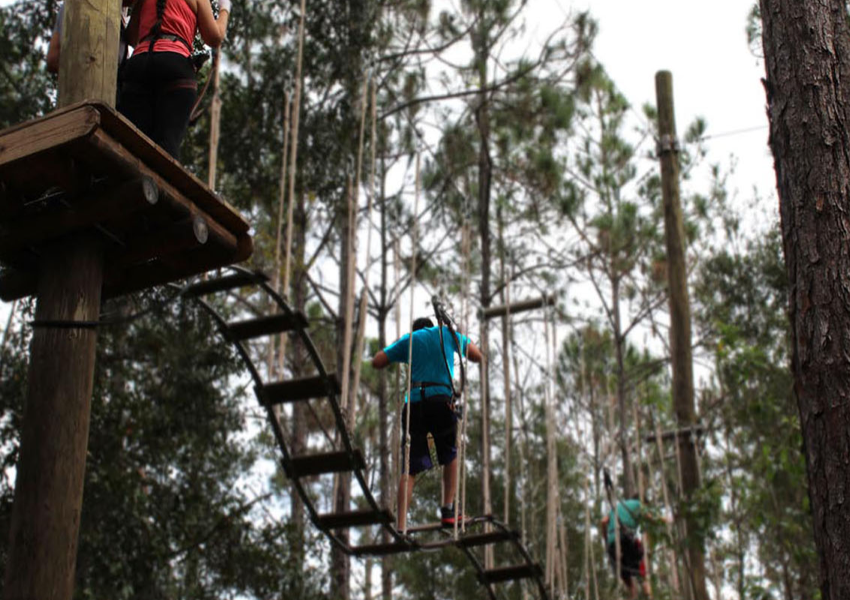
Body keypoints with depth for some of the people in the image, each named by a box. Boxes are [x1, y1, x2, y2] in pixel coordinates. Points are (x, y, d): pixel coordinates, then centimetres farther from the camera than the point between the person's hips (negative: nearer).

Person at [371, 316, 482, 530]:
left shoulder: (408, 340, 19)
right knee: (451, 456, 21)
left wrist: (395, 345, 34)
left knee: (410, 468, -1)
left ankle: (401, 525, -13)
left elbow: (376, 362, 18)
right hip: (441, 401, -1)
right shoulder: (448, 333, 20)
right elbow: (477, 356, 29)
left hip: (414, 404, 1)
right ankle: (447, 511, 11)